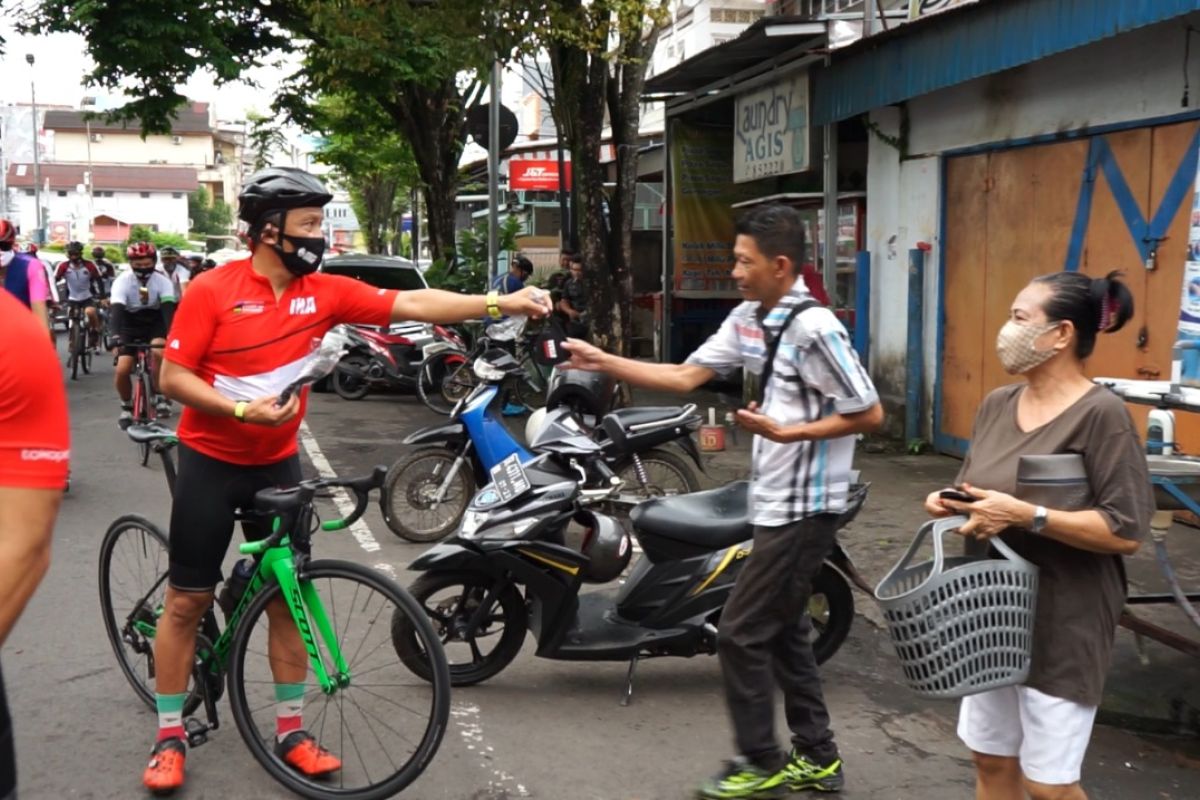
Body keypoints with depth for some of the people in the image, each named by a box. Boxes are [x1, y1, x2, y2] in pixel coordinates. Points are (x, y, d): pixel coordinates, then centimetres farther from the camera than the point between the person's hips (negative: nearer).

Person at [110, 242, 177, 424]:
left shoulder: (162, 281, -19)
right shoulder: (122, 281, -21)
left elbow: (168, 309, -31)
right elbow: (117, 310, -32)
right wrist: (116, 335, -49)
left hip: (155, 323, 0)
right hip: (131, 325, 0)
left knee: (158, 352, -31)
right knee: (122, 370, -14)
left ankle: (160, 397, -12)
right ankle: (126, 407, 12)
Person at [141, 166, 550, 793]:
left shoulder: (324, 291, -4)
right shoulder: (212, 291, -14)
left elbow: (413, 304, -8)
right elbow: (173, 377, -13)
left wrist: (502, 303, -15)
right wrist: (241, 409, -25)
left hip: (277, 464, 4)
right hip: (210, 463, -4)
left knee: (288, 598, 7)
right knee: (187, 600, 3)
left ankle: (291, 732, 19)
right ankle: (169, 737, 17)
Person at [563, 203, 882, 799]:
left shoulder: (813, 327, -20)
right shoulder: (747, 319, 6)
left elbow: (870, 414, -18)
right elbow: (686, 376, 6)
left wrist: (785, 432, -22)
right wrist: (604, 361, -2)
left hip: (803, 509, -9)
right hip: (776, 502, 9)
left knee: (741, 633, -3)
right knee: (782, 630, 16)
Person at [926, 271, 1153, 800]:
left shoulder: (1101, 414, -17)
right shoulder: (996, 405, 5)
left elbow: (1125, 531, -20)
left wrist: (1026, 516, -26)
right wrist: (948, 502, -6)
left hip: (1061, 625, -7)